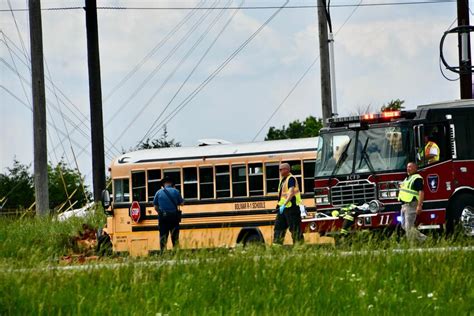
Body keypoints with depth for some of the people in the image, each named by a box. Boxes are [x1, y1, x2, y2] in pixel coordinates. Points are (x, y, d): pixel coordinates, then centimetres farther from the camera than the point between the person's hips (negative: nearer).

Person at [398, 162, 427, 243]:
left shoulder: (417, 179, -11)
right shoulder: (407, 179, 19)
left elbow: (421, 192, -19)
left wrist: (419, 206, -26)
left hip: (411, 205, -10)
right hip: (404, 205, 10)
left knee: (409, 226, -11)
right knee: (404, 226, 12)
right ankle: (421, 238, 19)